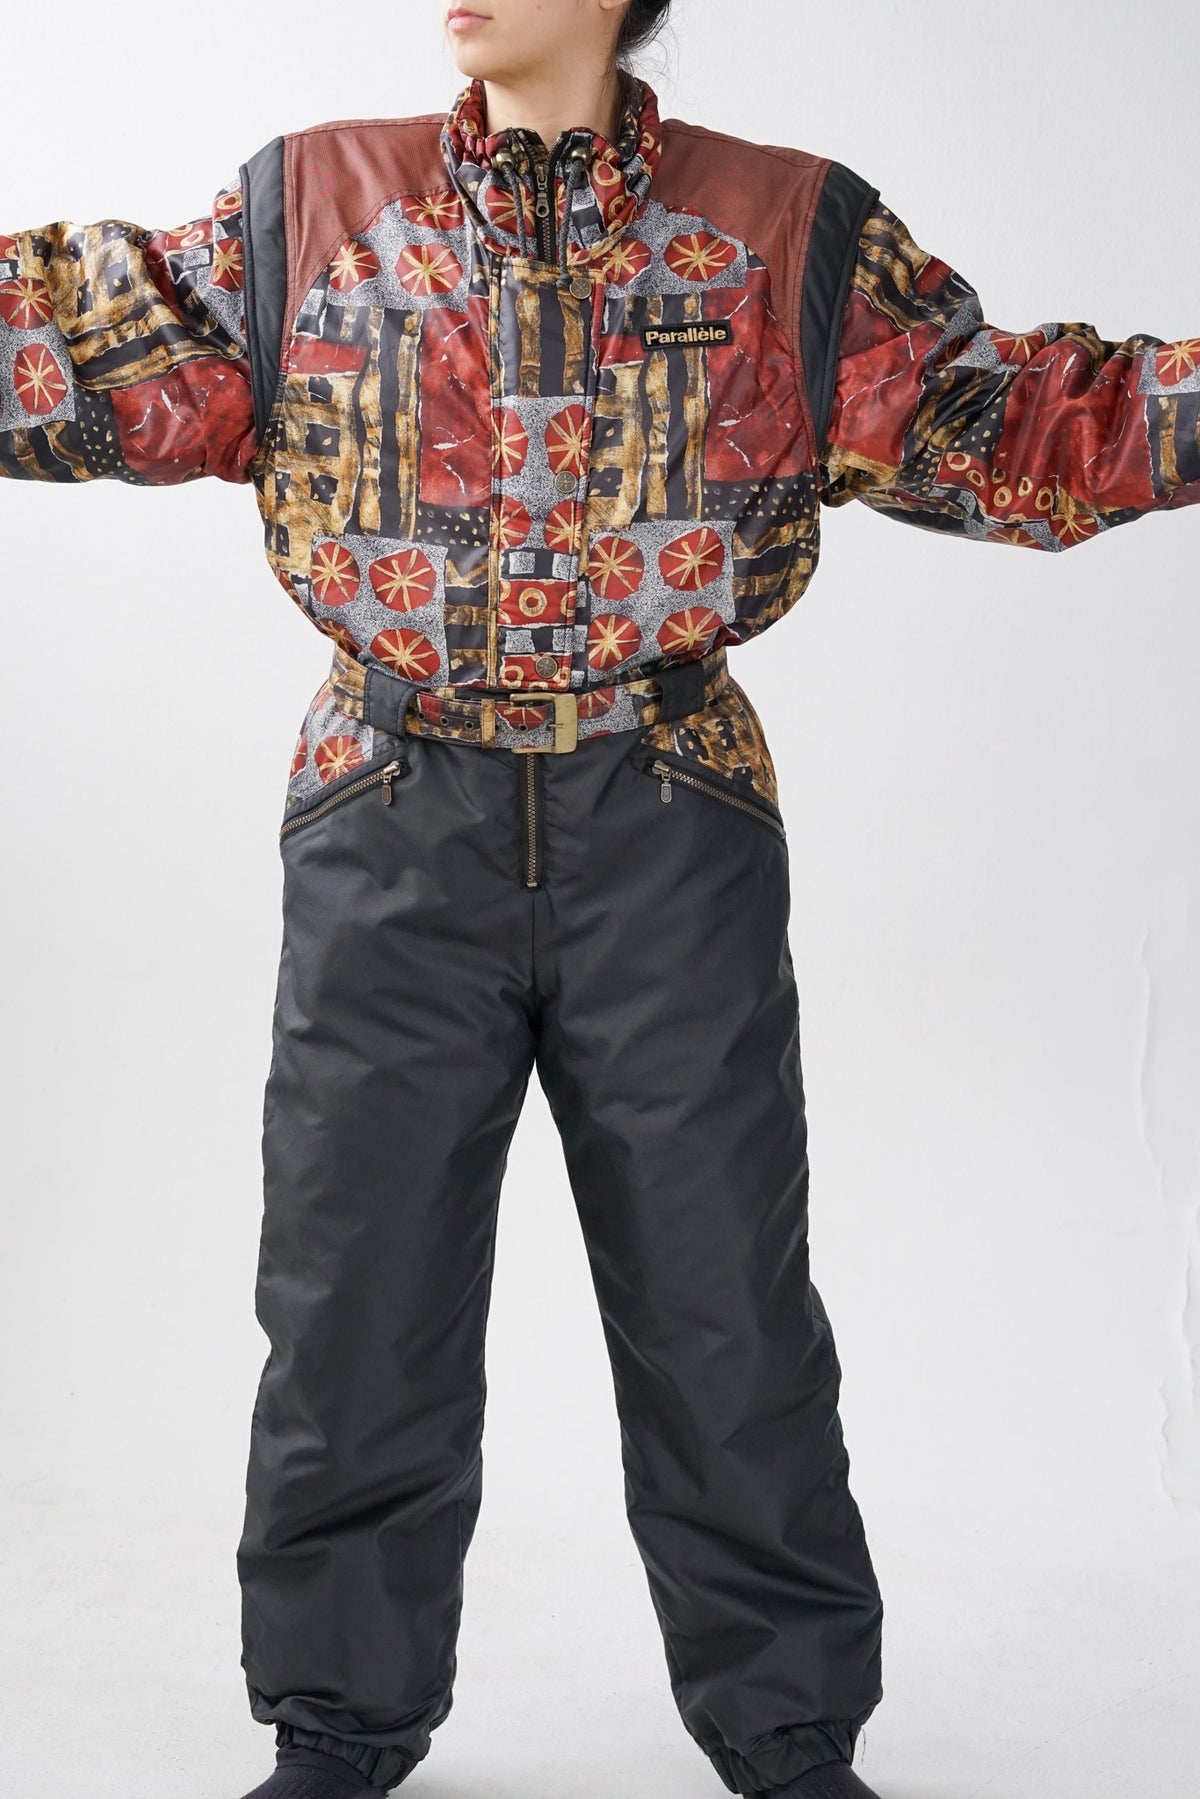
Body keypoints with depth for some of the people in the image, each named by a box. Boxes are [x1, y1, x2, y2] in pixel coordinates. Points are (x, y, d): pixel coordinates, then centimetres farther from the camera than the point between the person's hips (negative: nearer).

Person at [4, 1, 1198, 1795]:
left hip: (671, 837, -1)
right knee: (356, 1297, 9)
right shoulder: (310, 206, 7)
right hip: (395, 832, 1)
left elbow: (1010, 425, 4)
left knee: (728, 1310, 7)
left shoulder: (791, 230, 4)